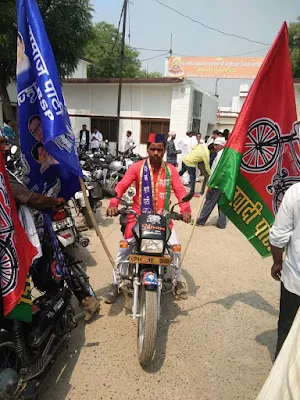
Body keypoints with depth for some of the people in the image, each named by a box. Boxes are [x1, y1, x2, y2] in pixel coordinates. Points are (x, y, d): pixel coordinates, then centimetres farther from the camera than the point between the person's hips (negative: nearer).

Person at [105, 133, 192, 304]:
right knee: (123, 250, -1)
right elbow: (121, 186, -14)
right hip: (139, 216, -1)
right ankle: (116, 285, 18)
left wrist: (185, 209, -26)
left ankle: (177, 281, 26)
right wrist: (113, 204, -32)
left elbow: (180, 190, -8)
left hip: (163, 217, 2)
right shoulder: (137, 167, -5)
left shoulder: (171, 170, 1)